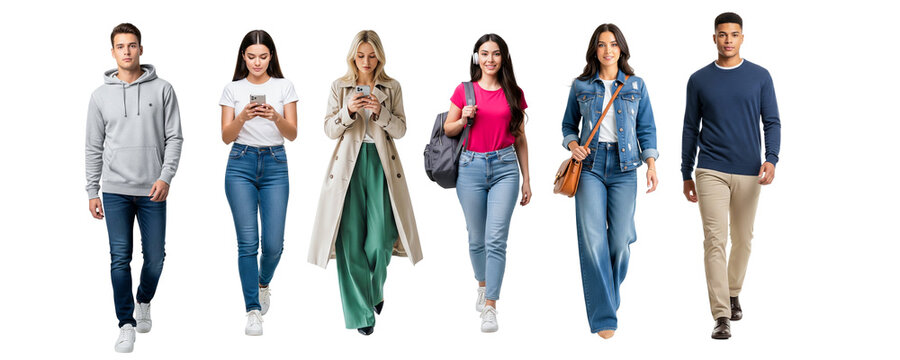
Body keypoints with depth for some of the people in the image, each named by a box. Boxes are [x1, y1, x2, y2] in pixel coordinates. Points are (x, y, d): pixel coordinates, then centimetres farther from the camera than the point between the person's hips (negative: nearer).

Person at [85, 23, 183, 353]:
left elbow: (174, 137, 0)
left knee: (155, 257, 6)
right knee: (120, 258, -3)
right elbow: (93, 148, 8)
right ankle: (126, 324, 6)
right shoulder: (101, 96, 5)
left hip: (152, 191, 0)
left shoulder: (162, 90, 1)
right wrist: (92, 192, 5)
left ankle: (144, 302, 34)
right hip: (115, 190, 0)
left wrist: (166, 177, -12)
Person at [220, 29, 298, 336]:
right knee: (248, 242, -6)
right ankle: (253, 310, 1)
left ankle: (263, 283, 30)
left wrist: (276, 117, -21)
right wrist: (243, 118, -19)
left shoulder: (284, 86, 4)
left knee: (273, 243, -4)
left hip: (275, 164, 0)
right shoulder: (233, 89, 5)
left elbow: (292, 134, -1)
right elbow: (226, 136, 1)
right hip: (241, 164, 0)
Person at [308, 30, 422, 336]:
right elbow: (330, 130, 2)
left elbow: (400, 130, 2)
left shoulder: (392, 88, 8)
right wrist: (348, 110, -16)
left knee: (380, 238, -6)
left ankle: (375, 292, 24)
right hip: (349, 164, 0)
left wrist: (380, 111, -15)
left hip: (381, 164, 0)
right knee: (350, 239, -5)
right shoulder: (339, 87, 7)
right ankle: (359, 313, 3)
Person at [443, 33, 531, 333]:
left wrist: (526, 178, 10)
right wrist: (463, 120, -9)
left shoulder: (513, 94, 7)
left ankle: (490, 307, -9)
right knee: (476, 238, 9)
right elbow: (447, 130, 12)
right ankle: (483, 284, 36)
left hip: (505, 167, -1)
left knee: (496, 239, -10)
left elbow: (520, 139, 12)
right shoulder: (464, 91, 4)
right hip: (471, 166, 1)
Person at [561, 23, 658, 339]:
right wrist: (572, 144, -5)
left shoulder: (636, 86, 7)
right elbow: (568, 124, 15)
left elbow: (647, 129, 8)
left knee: (619, 238, 2)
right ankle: (603, 315, -5)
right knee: (592, 238, -10)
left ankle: (611, 290, 32)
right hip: (590, 165, -1)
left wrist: (651, 164, -2)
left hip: (624, 167, 1)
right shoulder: (580, 86, 6)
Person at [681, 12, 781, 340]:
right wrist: (686, 175, 10)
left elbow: (772, 122, 3)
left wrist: (771, 159, -15)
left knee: (743, 239, 12)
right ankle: (721, 316, -12)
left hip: (748, 173, 1)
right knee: (715, 240, -10)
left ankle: (733, 294, 34)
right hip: (711, 172, -1)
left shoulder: (760, 77, 4)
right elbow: (690, 128, 10)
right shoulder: (699, 80, 5)